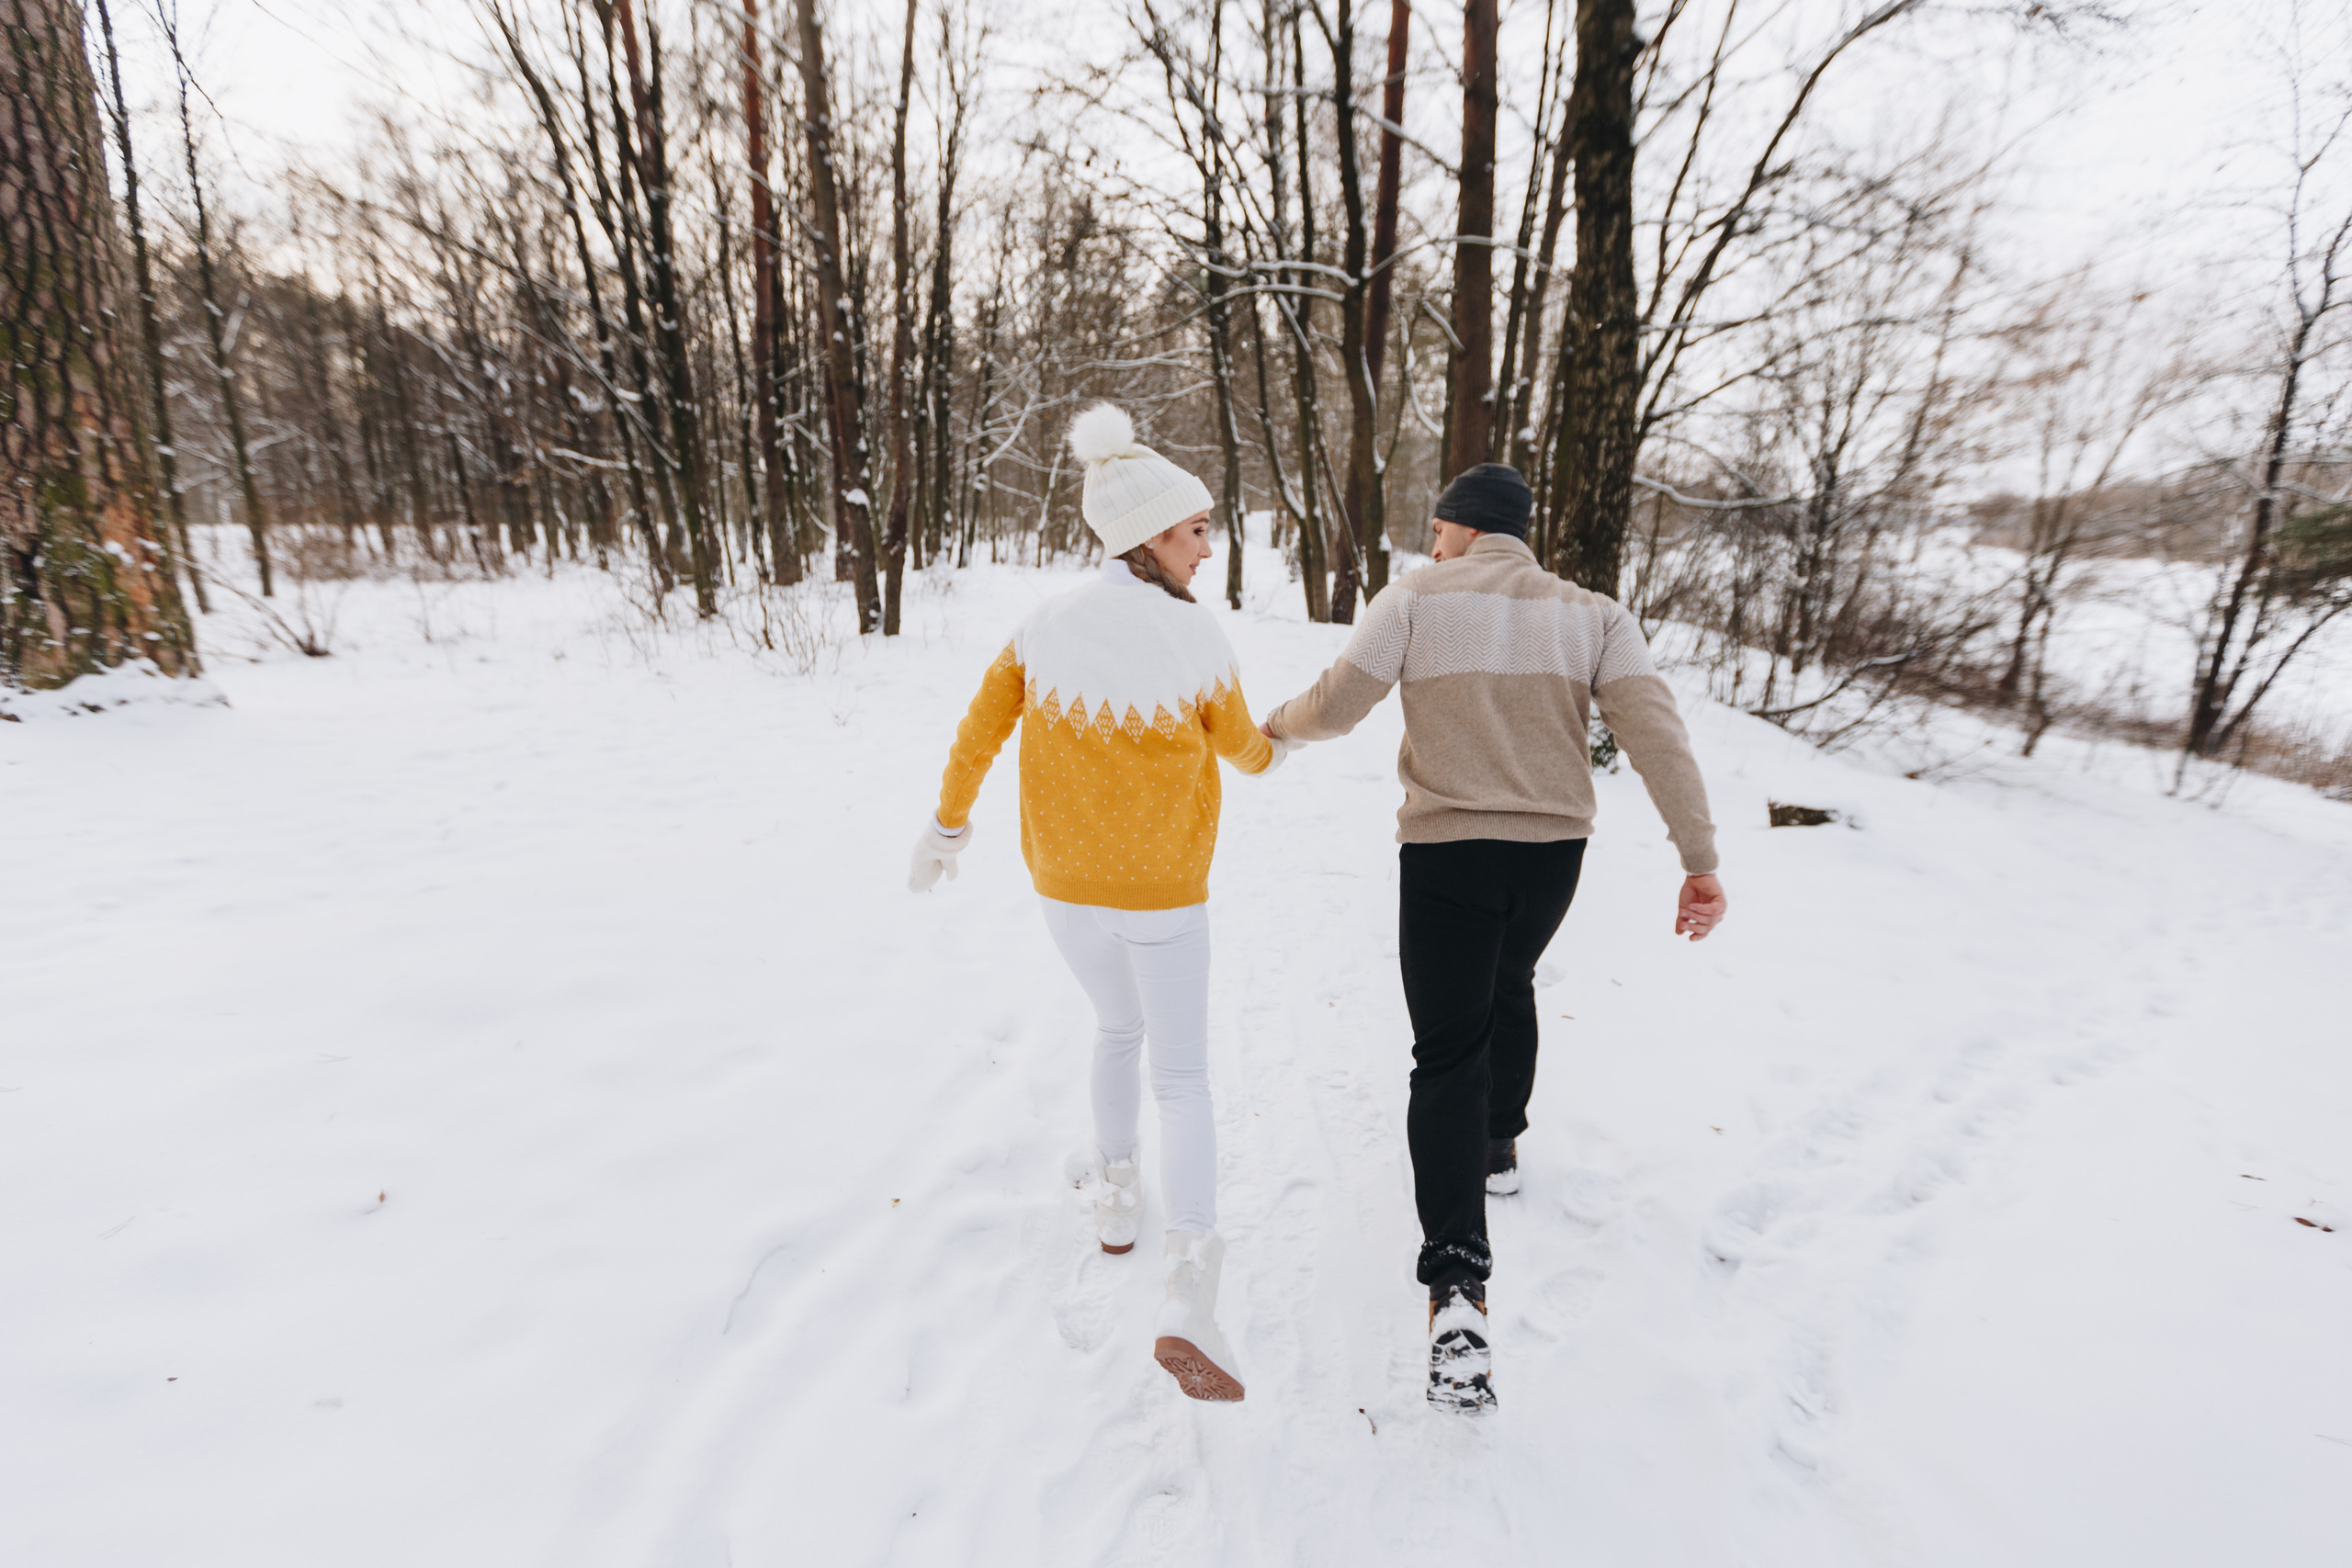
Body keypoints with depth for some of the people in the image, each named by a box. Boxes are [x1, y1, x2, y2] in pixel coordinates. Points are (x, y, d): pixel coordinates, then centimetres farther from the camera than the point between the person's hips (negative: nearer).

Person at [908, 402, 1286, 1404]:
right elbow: (1241, 748, 0)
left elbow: (978, 734, 1)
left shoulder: (1047, 627, -7)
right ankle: (1189, 1291, -6)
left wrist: (948, 825, 16)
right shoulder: (1197, 638, -15)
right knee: (1181, 1079, 7)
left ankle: (1117, 1195, 38)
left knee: (1117, 1028, 30)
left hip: (1065, 887, 4)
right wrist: (1274, 750, 25)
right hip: (1163, 894, -3)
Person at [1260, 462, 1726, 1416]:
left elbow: (1334, 708, -6)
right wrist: (1701, 860, -6)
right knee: (1508, 988, 32)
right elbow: (1656, 733, -6)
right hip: (1553, 853, 4)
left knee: (1448, 1056, 0)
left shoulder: (1416, 598, -4)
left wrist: (1275, 725, 16)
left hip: (1446, 855, -4)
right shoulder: (1593, 615, 4)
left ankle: (1458, 1291, -10)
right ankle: (1499, 1146, 49)